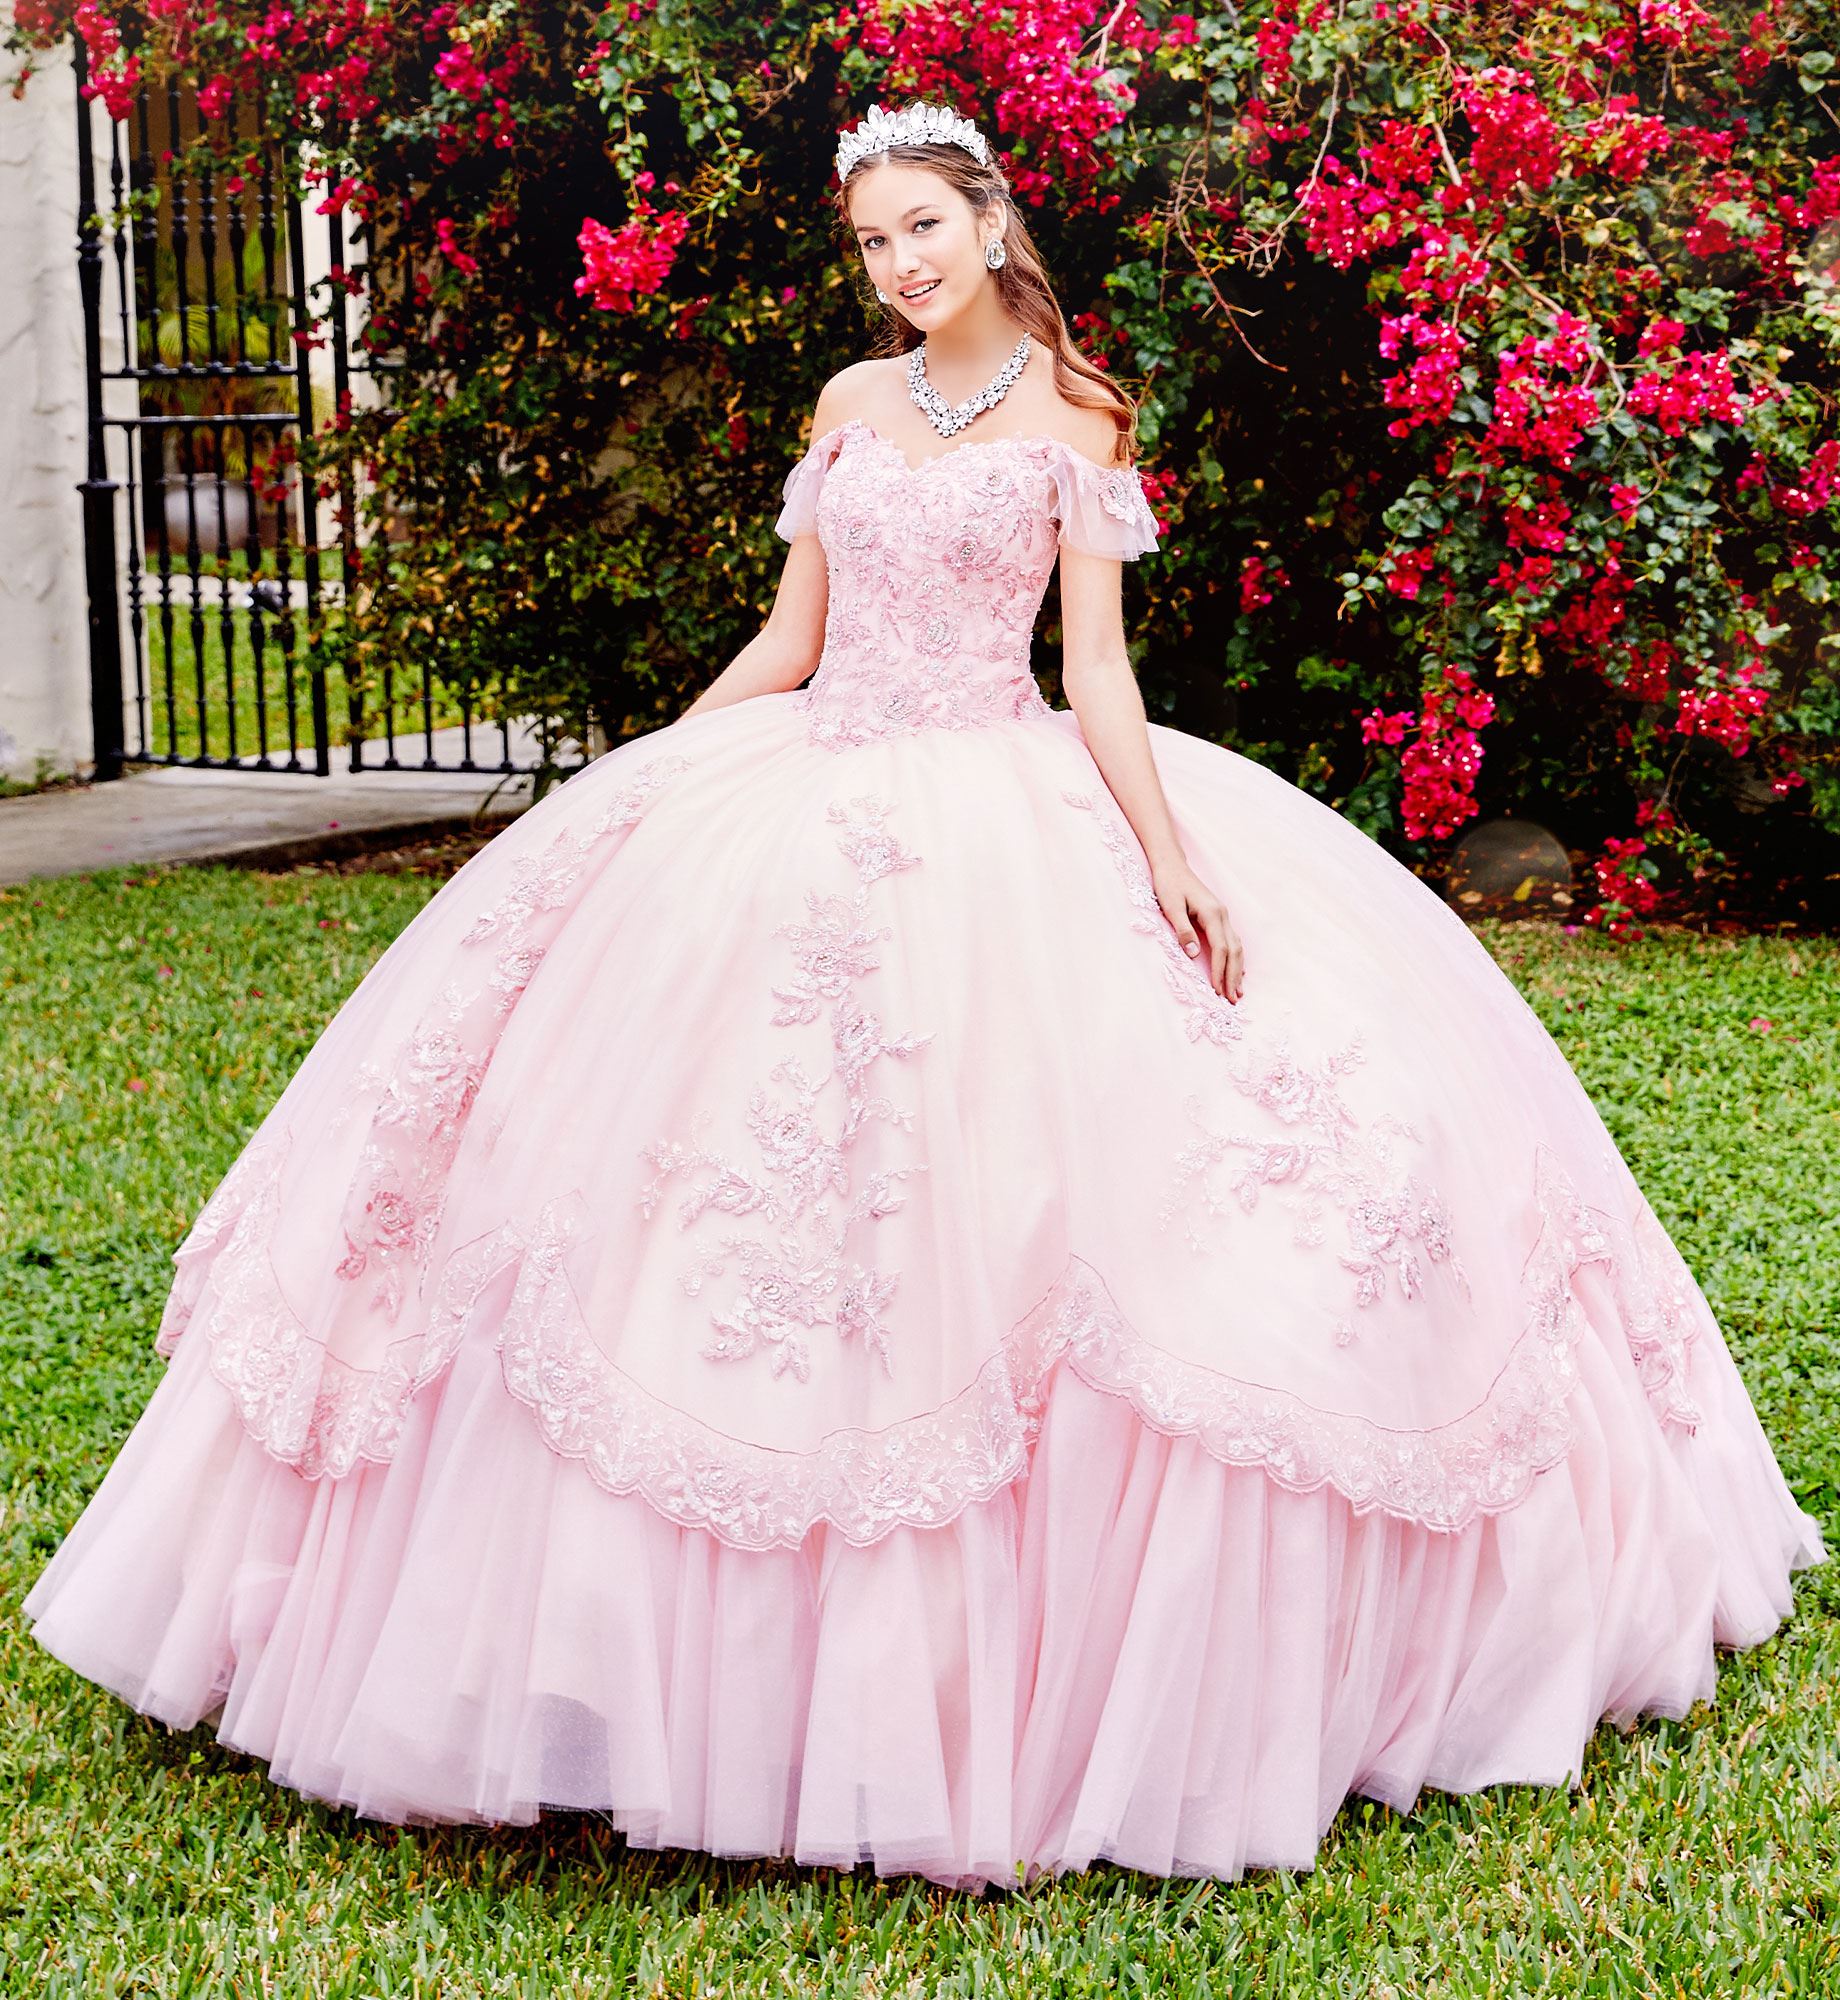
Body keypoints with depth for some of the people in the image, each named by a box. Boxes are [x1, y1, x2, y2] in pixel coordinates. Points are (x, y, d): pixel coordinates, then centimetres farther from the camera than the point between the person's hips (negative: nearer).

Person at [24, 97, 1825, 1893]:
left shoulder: (1069, 419, 1)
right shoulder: (849, 405, 13)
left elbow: (1096, 670, -4)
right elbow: (789, 640, 15)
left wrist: (1171, 853, -15)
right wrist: (630, 783, 12)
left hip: (1007, 812, -4)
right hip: (813, 800, 5)